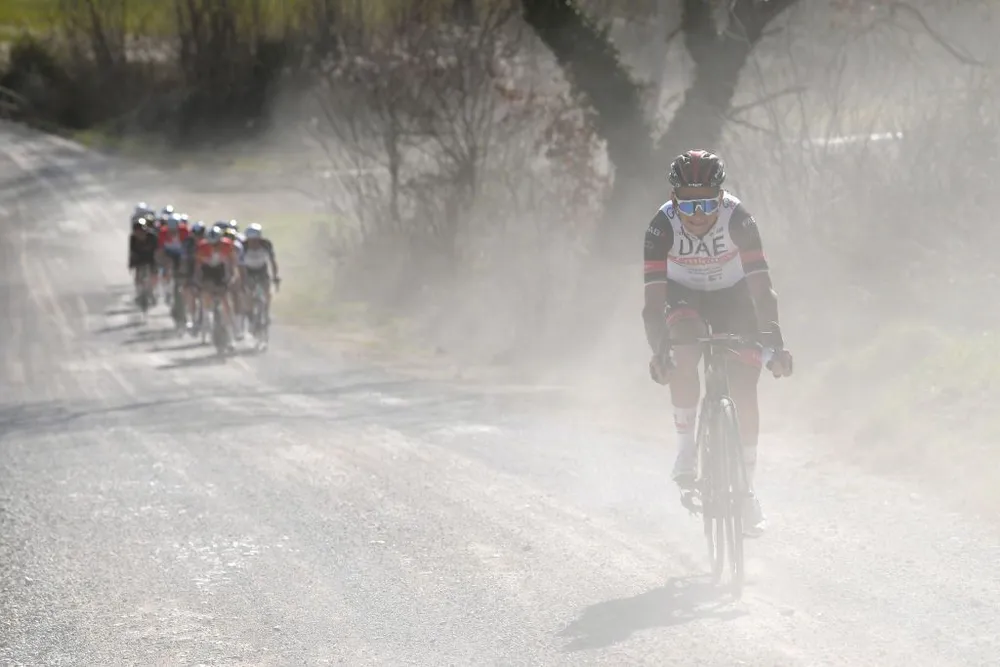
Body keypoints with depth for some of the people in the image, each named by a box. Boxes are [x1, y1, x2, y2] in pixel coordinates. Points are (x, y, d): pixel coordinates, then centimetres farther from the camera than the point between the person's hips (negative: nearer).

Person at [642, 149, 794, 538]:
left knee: (744, 390, -10)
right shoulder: (662, 225, -31)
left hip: (733, 296, 0)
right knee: (685, 355, -32)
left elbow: (761, 287, -34)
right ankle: (686, 449, -15)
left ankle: (747, 490, 3)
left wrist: (774, 342, -45)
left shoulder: (738, 219, -32)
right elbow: (654, 297, -34)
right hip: (684, 295, 0)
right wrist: (658, 350, -48)